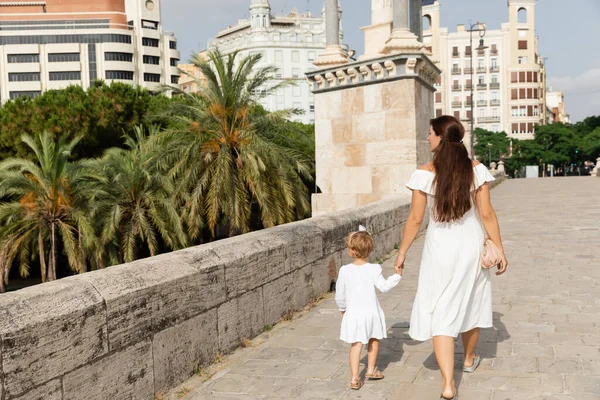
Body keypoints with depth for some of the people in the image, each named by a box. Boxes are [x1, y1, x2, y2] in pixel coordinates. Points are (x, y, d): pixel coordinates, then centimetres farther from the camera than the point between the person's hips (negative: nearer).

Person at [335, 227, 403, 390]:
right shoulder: (373, 269, -12)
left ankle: (355, 378, -2)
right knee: (374, 340, 23)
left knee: (356, 344, 4)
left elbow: (340, 294, 1)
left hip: (353, 313, 0)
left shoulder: (345, 270, -8)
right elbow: (384, 286, -13)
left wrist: (342, 308, 19)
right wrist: (397, 276, 1)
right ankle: (371, 369, 34)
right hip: (371, 311, 0)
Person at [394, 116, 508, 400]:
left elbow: (415, 219, -8)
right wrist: (500, 250, 4)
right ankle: (469, 360, 44)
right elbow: (487, 214, -5)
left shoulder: (425, 173, -11)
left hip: (440, 248, -2)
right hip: (471, 244, 3)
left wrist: (402, 252, 3)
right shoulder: (476, 169, -6)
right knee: (470, 303, 23)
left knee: (440, 312, 3)